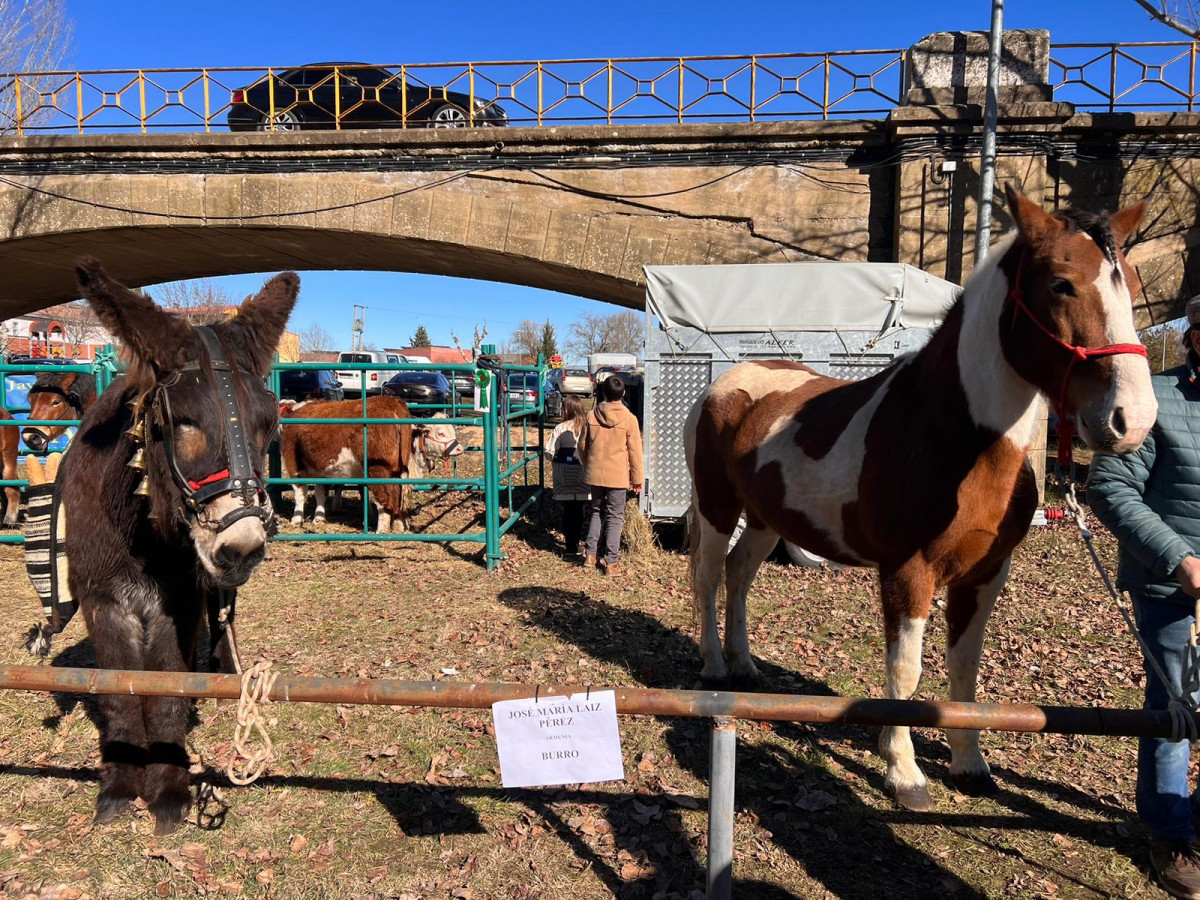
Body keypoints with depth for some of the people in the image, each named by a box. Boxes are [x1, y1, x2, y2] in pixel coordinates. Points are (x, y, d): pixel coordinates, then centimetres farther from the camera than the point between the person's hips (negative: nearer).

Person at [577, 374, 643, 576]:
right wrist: (637, 479, 3)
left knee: (596, 512, 20)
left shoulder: (592, 416, -2)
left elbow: (582, 445, 6)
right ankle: (611, 562, 6)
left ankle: (590, 554, 20)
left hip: (594, 474, 3)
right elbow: (635, 452, -6)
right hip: (618, 476, -3)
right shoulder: (629, 419, -9)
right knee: (614, 517, 6)